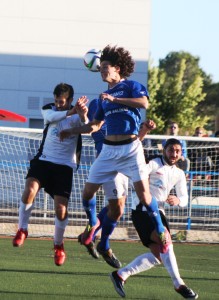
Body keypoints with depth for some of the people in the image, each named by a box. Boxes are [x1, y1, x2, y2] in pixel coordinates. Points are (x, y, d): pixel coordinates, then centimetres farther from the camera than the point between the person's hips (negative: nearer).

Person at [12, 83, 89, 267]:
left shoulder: (77, 115, -6)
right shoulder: (49, 109, 1)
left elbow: (86, 127, -30)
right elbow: (50, 117, -24)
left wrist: (83, 116, -54)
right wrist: (70, 112, -40)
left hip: (65, 166, -1)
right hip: (44, 160, 2)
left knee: (61, 208, -9)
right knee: (30, 190, -25)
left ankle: (59, 245, 17)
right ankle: (22, 230, -4)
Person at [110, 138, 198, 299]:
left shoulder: (179, 174, 15)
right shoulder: (154, 164, -7)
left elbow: (184, 198, 17)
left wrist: (178, 200, -6)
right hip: (142, 210, -9)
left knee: (158, 256, 6)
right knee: (166, 242, -24)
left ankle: (121, 275, 13)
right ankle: (179, 284, -22)